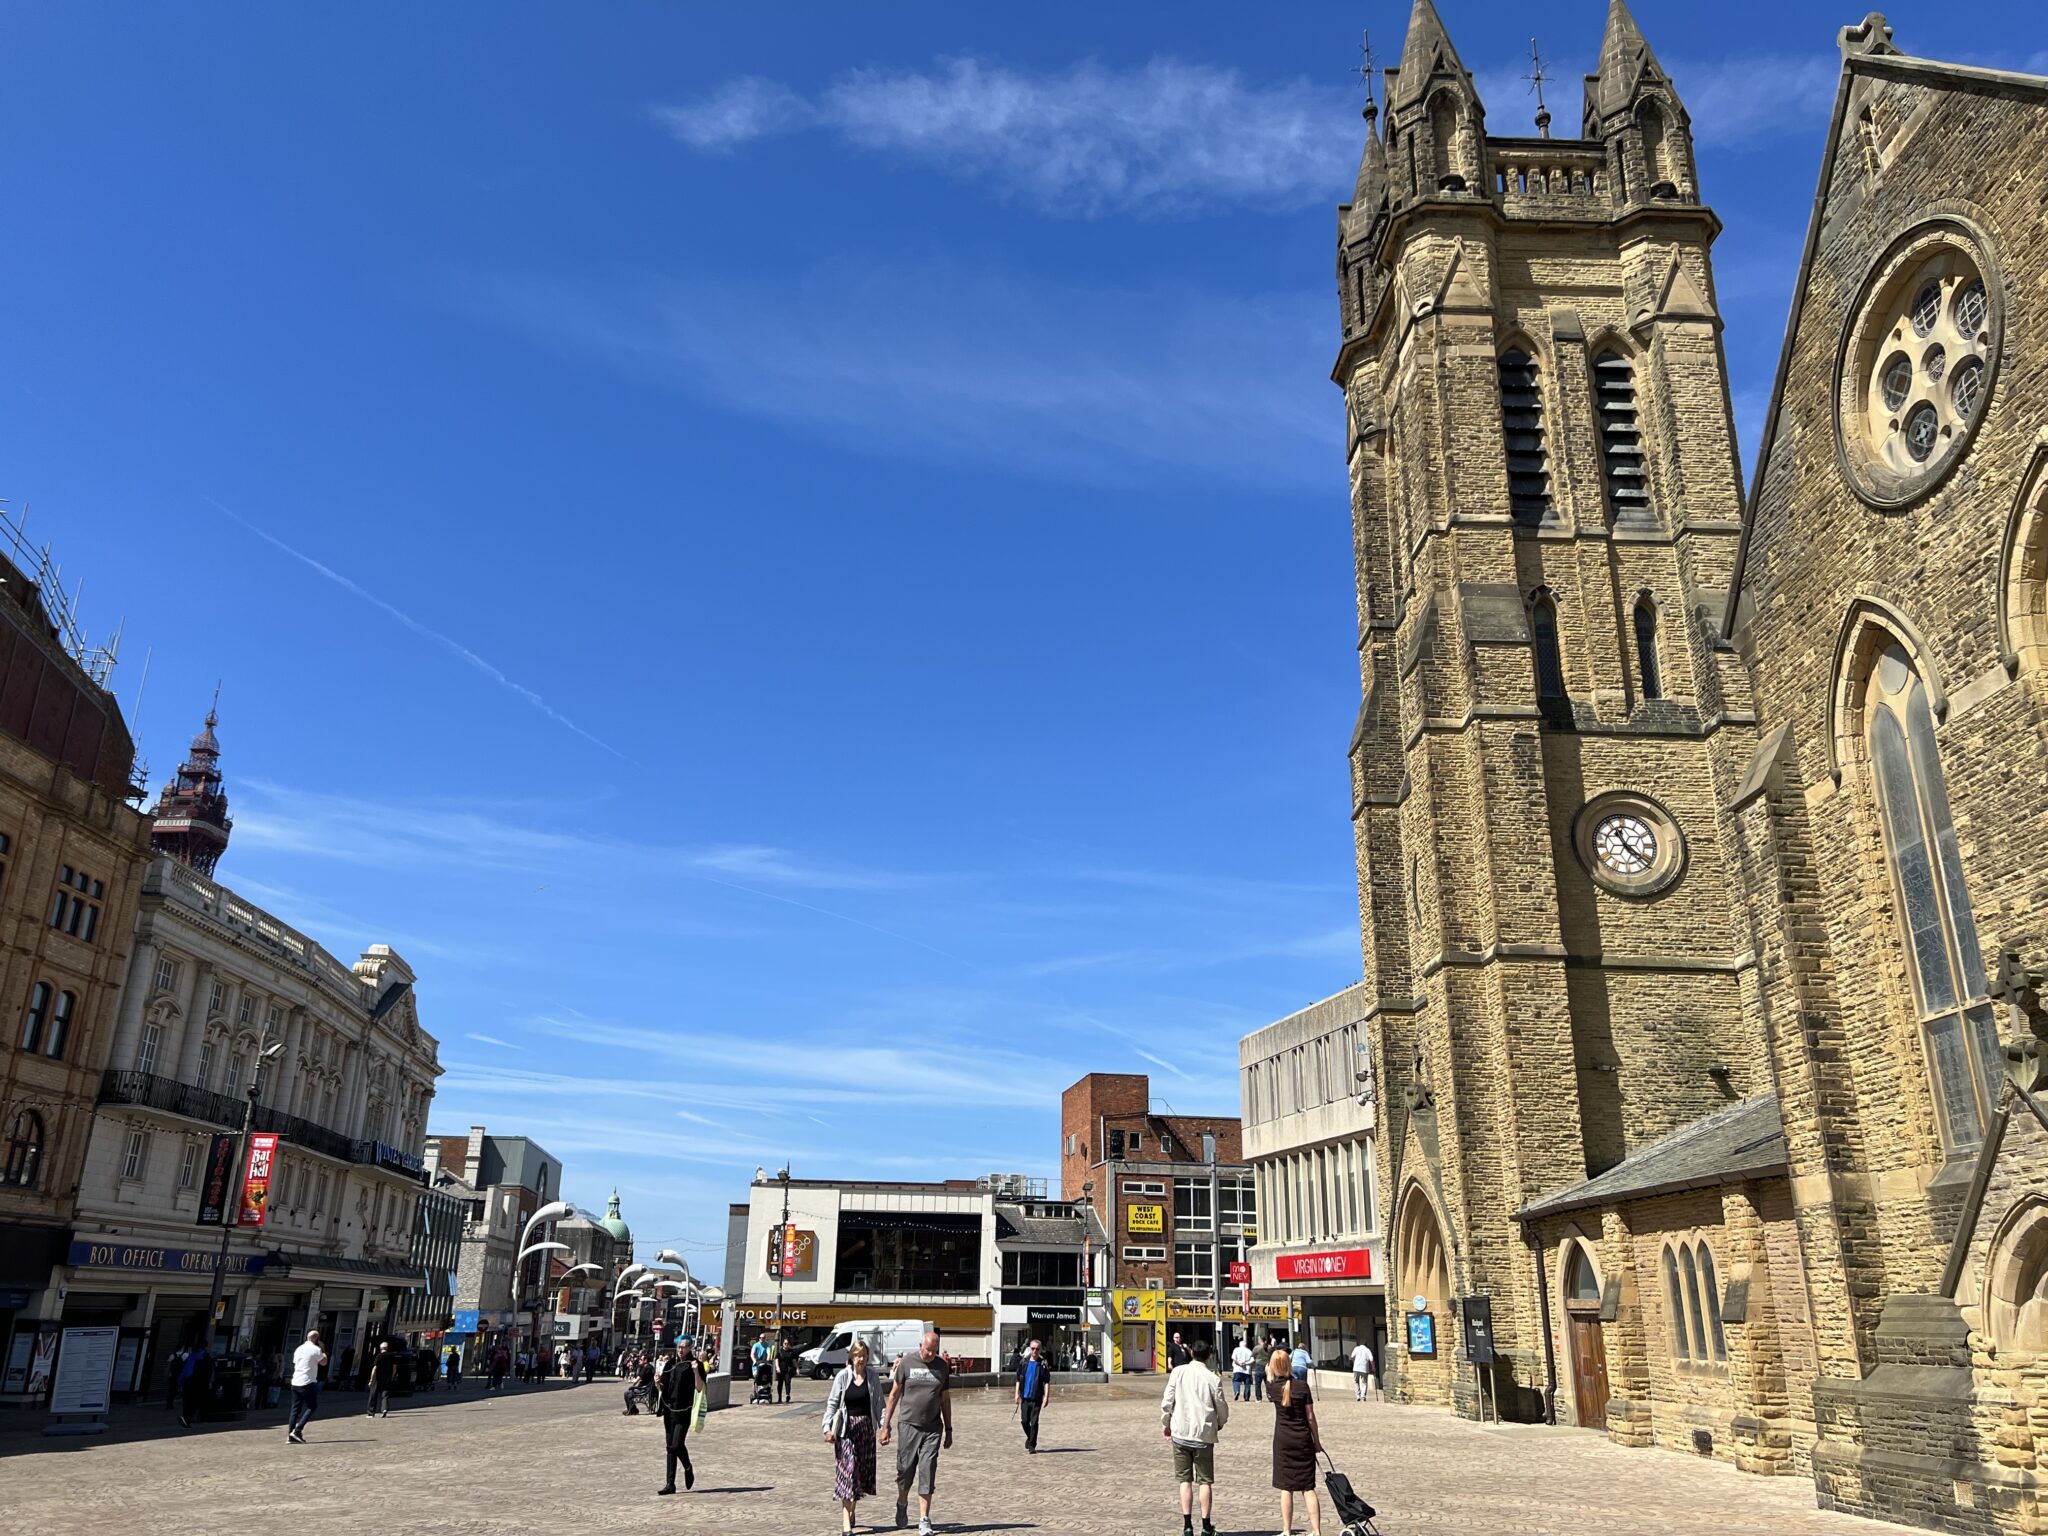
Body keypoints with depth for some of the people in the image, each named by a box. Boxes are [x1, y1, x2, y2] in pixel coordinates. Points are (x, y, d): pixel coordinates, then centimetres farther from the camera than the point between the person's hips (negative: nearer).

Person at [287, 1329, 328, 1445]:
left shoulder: (298, 1349, 13)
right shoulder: (316, 1349, -9)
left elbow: (295, 1364, 20)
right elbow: (323, 1362, -1)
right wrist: (323, 1350, 10)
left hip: (295, 1383, 7)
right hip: (308, 1383, -7)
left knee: (295, 1409, 9)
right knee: (311, 1407, 3)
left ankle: (290, 1436, 4)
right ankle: (297, 1431, -10)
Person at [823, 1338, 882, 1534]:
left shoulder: (872, 1376, 1)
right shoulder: (843, 1376, -4)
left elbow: (879, 1402, 5)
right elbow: (832, 1402, -1)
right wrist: (828, 1427, -8)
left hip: (866, 1427, 3)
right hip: (846, 1428, -3)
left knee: (862, 1471, 9)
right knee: (847, 1470, -7)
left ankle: (852, 1512, 28)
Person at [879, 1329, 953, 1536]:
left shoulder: (942, 1366, 5)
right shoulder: (907, 1363, -3)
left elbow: (945, 1399, 12)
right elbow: (894, 1395, 2)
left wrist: (948, 1430, 13)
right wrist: (886, 1426, 0)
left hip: (933, 1428, 1)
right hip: (909, 1424, -1)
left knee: (927, 1474, -2)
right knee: (905, 1469, 7)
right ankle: (902, 1504, 35)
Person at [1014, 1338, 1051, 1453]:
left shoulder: (1043, 1364, -1)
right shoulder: (1023, 1362, 6)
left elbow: (1046, 1382, -3)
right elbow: (1018, 1379, 11)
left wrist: (1046, 1396, -10)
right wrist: (1017, 1394, 6)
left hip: (1036, 1398, -2)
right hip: (1025, 1397, 2)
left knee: (1034, 1422, -2)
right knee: (1024, 1421, 4)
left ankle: (1032, 1446, 7)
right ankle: (1030, 1438, 30)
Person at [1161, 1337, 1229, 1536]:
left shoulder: (1178, 1372, -5)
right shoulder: (1213, 1378, -7)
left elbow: (1167, 1402, -4)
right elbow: (1222, 1408, 0)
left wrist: (1165, 1424, 12)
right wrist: (1220, 1424, 22)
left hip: (1181, 1433, 1)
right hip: (1204, 1435, -1)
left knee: (1185, 1480, 9)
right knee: (1205, 1481, 10)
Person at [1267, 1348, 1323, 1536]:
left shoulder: (1273, 1386, -2)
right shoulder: (1302, 1386, -7)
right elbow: (1310, 1417, -3)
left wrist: (1269, 1373, 45)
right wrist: (1317, 1440, 8)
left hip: (1283, 1441, 0)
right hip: (1303, 1439, 0)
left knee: (1286, 1487, 6)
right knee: (1308, 1487, 6)